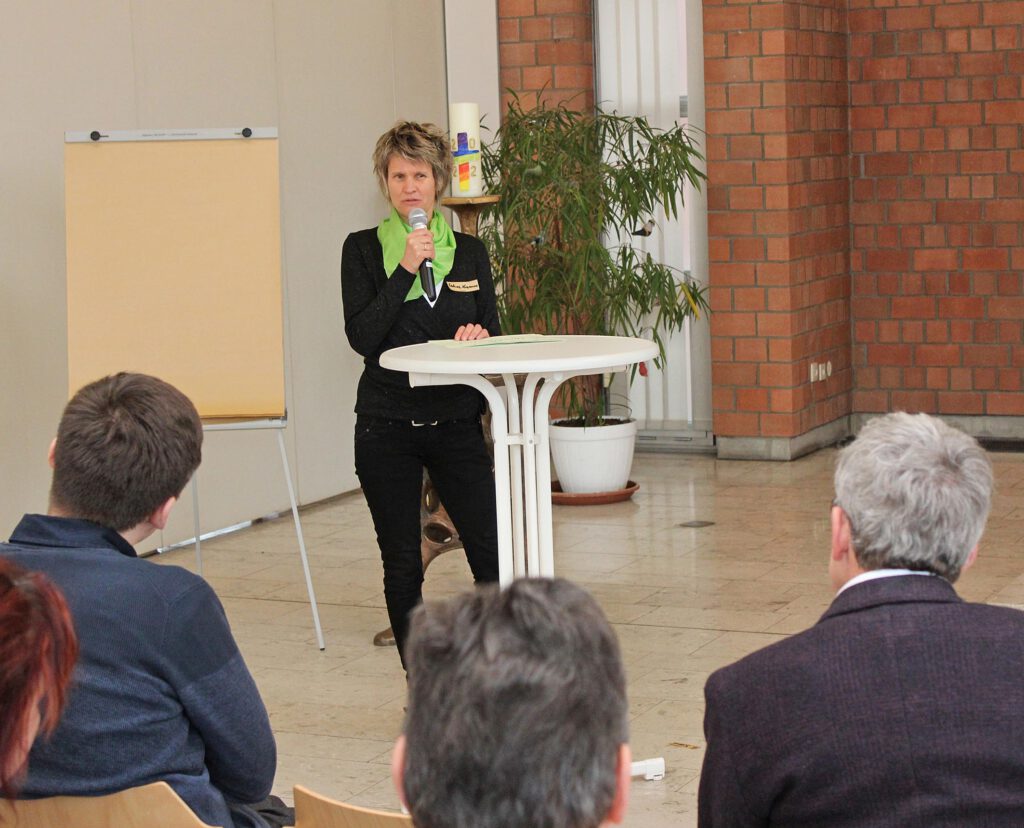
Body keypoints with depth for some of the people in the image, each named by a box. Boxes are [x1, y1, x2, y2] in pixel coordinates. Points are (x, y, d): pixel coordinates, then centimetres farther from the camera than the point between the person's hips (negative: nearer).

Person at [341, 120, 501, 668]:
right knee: (402, 566, 5)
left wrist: (479, 336, -10)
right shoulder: (363, 249, 1)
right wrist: (407, 268, -16)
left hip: (456, 423, 2)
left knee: (492, 556, -7)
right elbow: (362, 336, -11)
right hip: (386, 427, -2)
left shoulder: (469, 252, 9)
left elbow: (491, 332, 13)